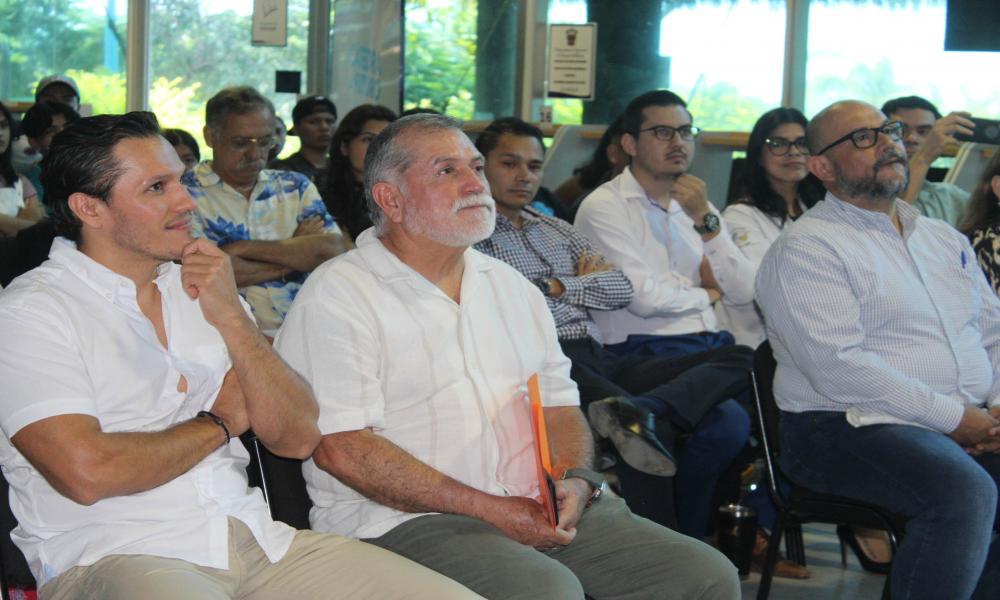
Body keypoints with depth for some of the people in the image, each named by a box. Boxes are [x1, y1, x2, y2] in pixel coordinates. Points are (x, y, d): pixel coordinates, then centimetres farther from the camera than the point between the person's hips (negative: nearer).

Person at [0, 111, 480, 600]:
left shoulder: (203, 289, 18)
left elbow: (298, 438, 9)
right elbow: (87, 472, -16)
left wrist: (231, 318, -5)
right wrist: (220, 423, 0)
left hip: (254, 538, 5)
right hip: (113, 556, -5)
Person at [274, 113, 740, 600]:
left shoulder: (512, 286, 21)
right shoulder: (337, 295, -2)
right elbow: (341, 449, -12)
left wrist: (575, 482, -5)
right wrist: (489, 510, -14)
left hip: (541, 509, 6)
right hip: (408, 520, -6)